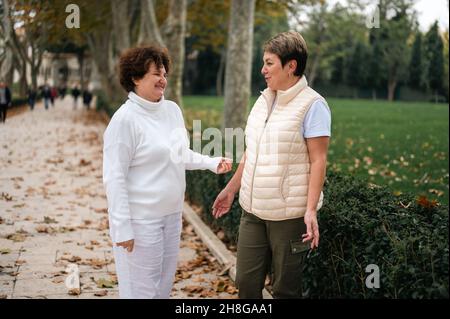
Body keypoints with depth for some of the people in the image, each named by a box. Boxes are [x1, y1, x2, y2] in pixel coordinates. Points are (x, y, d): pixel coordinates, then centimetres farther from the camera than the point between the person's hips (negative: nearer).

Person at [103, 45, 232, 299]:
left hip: (172, 214, 8)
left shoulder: (172, 109, 6)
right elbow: (115, 178, -17)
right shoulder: (125, 119, -16)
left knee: (164, 284, 18)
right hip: (141, 220, -7)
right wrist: (122, 228, -19)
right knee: (142, 288, 2)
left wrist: (212, 163, 6)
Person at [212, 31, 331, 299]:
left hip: (289, 214, -7)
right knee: (246, 283, 9)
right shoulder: (264, 100, 11)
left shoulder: (312, 105, -11)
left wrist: (311, 209, -22)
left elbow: (318, 161, -15)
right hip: (253, 209, 7)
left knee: (285, 288, 5)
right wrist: (231, 189, 20)